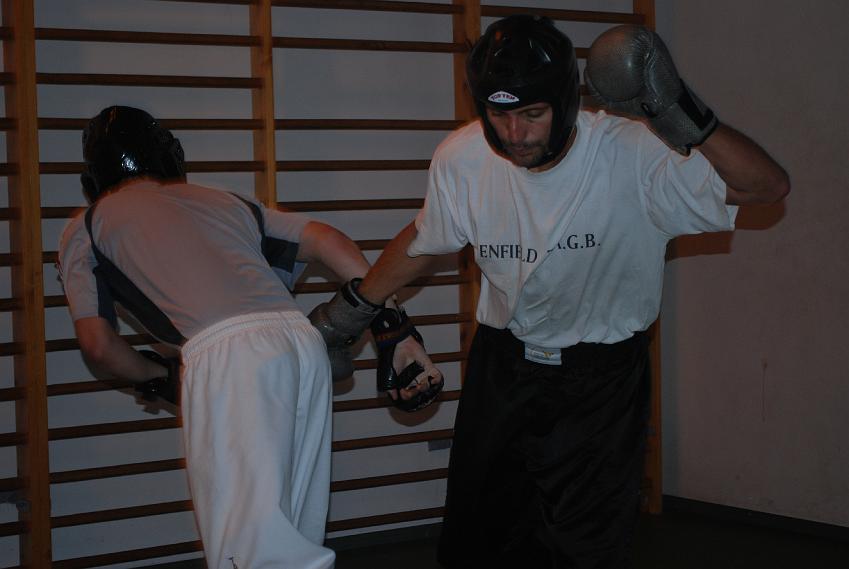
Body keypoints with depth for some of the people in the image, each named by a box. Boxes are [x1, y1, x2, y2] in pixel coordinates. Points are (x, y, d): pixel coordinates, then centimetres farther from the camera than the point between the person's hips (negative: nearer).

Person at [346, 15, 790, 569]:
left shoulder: (632, 154, -24)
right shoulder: (461, 158, -12)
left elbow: (771, 185, -29)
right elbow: (423, 242, 8)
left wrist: (686, 118, -44)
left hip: (602, 379, -3)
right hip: (502, 367, 4)